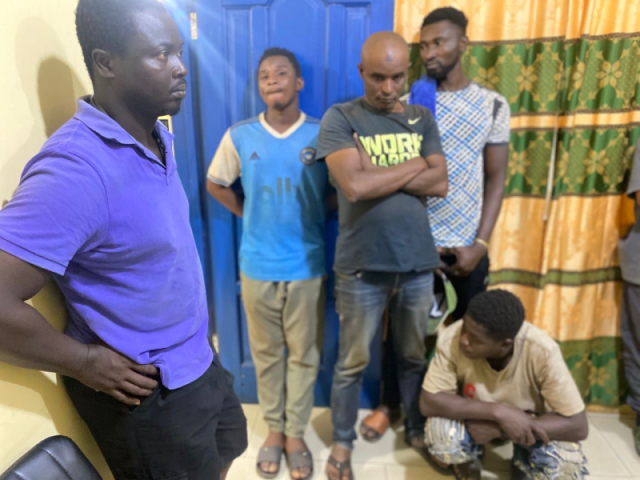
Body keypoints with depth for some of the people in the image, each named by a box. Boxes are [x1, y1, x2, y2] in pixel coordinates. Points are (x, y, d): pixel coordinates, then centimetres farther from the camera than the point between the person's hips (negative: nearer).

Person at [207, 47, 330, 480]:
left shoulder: (323, 134, -4)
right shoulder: (240, 136, -1)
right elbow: (216, 183, 13)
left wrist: (316, 214, -3)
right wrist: (249, 214, 5)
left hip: (307, 266, 0)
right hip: (257, 266, 1)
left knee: (304, 354, 12)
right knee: (266, 352, 15)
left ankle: (296, 433, 33)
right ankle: (274, 429, 37)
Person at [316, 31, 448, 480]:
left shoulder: (422, 119, 9)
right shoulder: (340, 118, -5)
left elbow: (440, 185, -3)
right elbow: (354, 186, -20)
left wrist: (377, 175, -12)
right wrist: (416, 165, -8)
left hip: (418, 262, 4)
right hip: (362, 265, -3)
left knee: (415, 356, 20)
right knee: (353, 362, 12)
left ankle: (418, 431, 44)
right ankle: (342, 442, 35)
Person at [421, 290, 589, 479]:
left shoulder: (542, 351, -33)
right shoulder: (451, 339, -32)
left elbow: (578, 426, -27)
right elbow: (428, 402, -28)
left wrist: (499, 427, -34)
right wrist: (498, 411, -38)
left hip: (531, 422, 0)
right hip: (477, 418, 0)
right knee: (439, 434, -29)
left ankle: (524, 463, 10)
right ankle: (468, 462, 8)